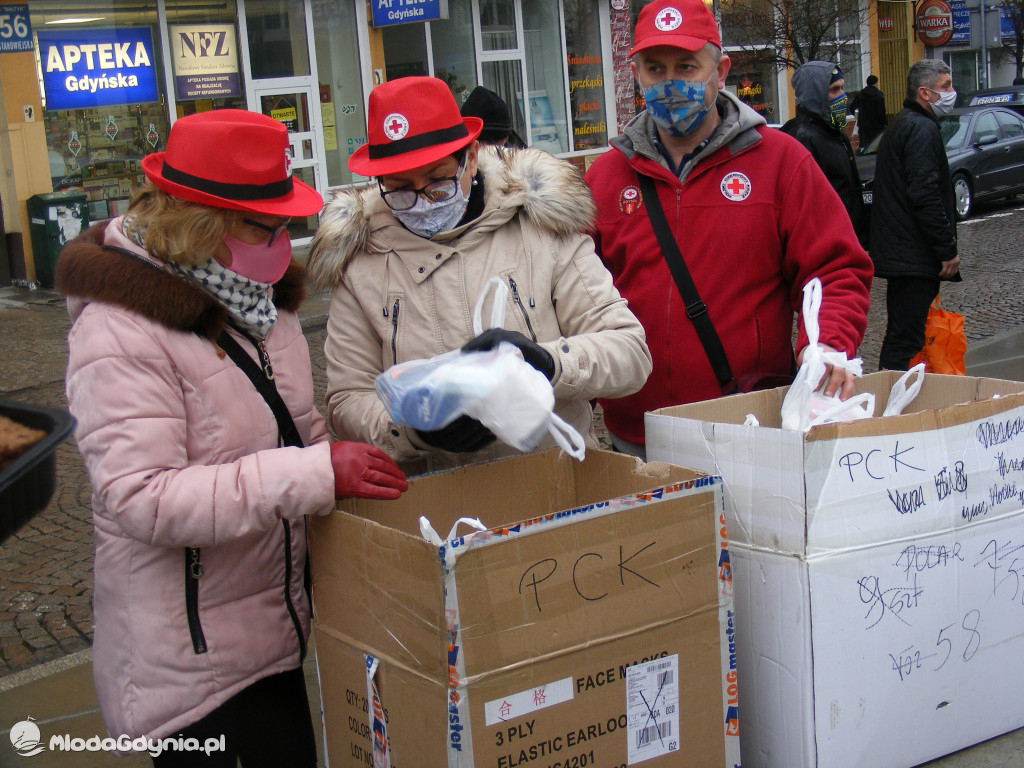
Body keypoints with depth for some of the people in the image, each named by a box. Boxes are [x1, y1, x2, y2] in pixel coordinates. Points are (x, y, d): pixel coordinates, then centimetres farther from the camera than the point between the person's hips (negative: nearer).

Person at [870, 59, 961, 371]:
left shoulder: (900, 125, 19)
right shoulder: (923, 129, -13)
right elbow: (926, 196, -21)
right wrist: (948, 250, -17)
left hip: (897, 250, 11)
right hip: (915, 257, -11)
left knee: (901, 336, 16)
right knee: (906, 340, -10)